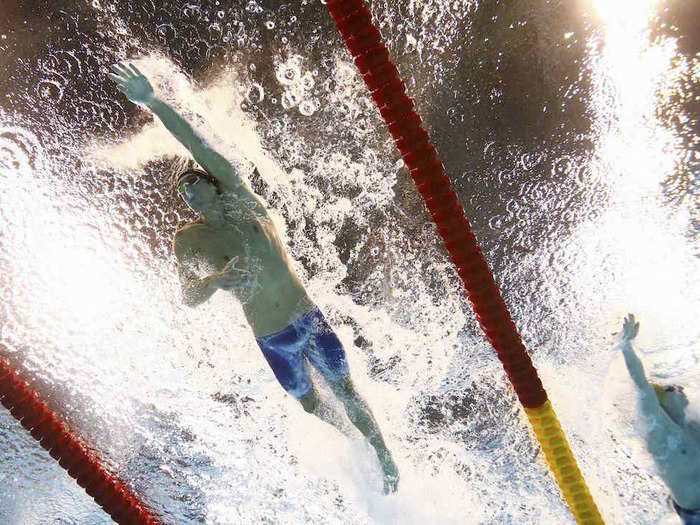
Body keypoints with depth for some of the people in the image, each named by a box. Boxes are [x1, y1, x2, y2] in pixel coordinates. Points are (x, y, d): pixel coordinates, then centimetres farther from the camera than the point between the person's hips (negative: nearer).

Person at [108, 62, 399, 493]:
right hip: (273, 343, 0)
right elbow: (189, 299, -5)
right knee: (312, 405, 19)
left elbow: (200, 147, -13)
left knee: (347, 392, 15)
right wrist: (217, 280, -26)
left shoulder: (241, 200, -4)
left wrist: (153, 102, -19)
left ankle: (384, 455, 35)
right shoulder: (188, 240, -4)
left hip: (311, 321, 0)